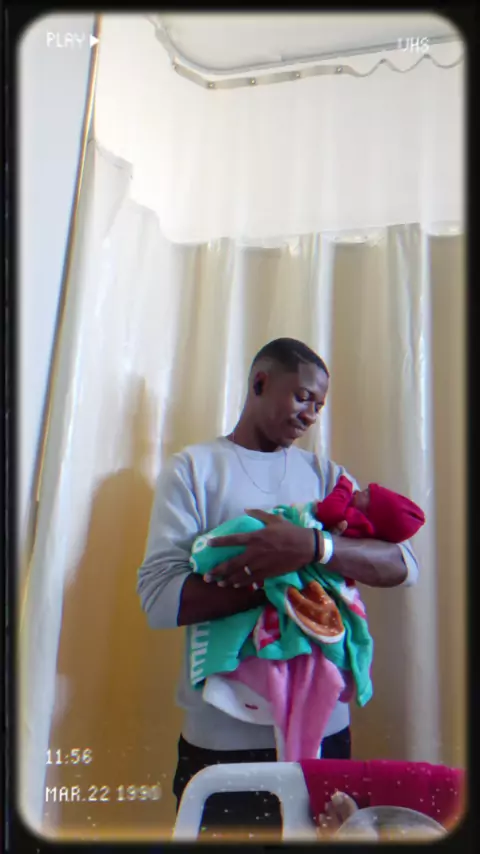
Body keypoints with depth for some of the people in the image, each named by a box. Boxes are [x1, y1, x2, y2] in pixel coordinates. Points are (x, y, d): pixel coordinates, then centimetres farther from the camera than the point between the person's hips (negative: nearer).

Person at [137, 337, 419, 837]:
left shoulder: (327, 476, 6)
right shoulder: (193, 468, -4)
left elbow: (403, 566, -7)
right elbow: (159, 598, -16)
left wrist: (313, 547, -25)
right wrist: (287, 575, -22)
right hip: (224, 735, -3)